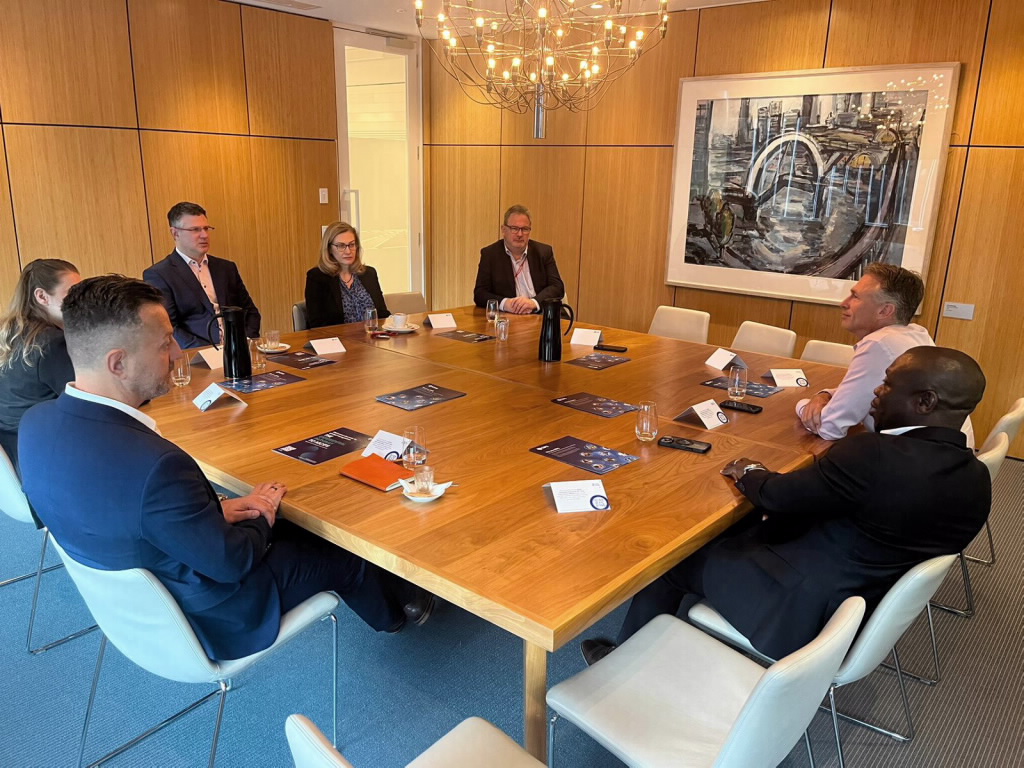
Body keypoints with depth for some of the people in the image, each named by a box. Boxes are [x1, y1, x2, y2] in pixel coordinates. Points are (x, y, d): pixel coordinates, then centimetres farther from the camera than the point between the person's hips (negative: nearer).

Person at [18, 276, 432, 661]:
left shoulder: (37, 422, -14)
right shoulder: (155, 465, -41)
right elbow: (230, 561, -25)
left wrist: (215, 509, -2)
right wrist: (261, 517, -5)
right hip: (202, 617, -7)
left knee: (294, 530, 23)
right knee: (341, 554, 14)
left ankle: (387, 603, 46)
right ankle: (395, 611, 47)